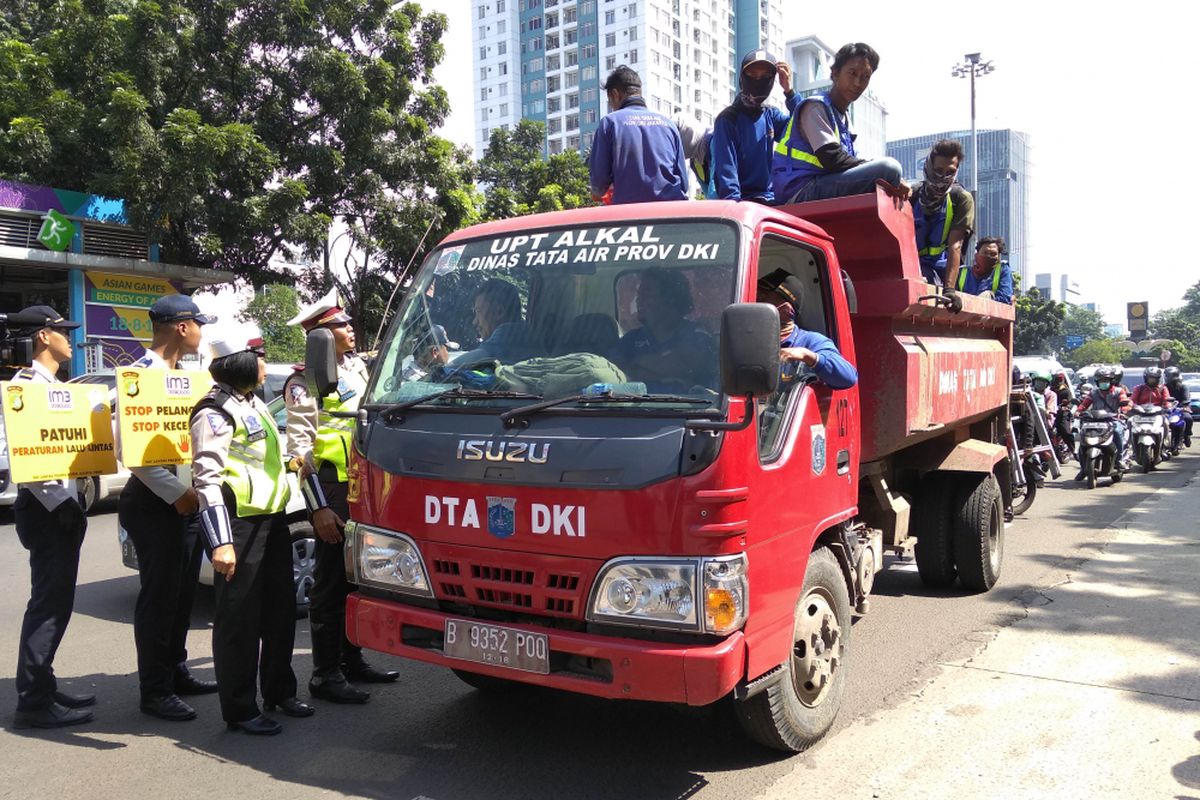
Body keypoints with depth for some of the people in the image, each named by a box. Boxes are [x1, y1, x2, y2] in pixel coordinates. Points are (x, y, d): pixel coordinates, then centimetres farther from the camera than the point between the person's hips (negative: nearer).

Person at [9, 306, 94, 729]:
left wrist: (71, 501, 13)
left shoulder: (55, 385, 18)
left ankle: (44, 686, 23)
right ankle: (33, 702, 0)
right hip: (45, 508, -10)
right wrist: (57, 502, -21)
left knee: (57, 601, 14)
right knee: (48, 602, -7)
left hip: (62, 505, 10)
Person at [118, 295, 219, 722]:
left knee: (183, 592, 16)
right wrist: (176, 492, -21)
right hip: (154, 502, -9)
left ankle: (177, 672, 30)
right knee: (159, 596, -1)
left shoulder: (180, 374, 13)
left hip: (185, 498, 9)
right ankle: (155, 691, 10)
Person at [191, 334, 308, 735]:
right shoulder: (216, 411, -13)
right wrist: (220, 542, -25)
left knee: (281, 609, 17)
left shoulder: (254, 403, 16)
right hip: (240, 524, -9)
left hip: (272, 520, 9)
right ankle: (240, 710, 11)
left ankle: (279, 690, 32)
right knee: (239, 618, 0)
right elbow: (207, 479, -20)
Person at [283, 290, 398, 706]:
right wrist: (319, 508, -17)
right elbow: (300, 450, -13)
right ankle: (325, 674, 7)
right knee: (331, 582, -2)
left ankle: (352, 660, 27)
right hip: (334, 489, -8)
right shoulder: (305, 384, -8)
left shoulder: (357, 366, 14)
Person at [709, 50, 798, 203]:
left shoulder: (772, 115, 14)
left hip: (771, 199, 6)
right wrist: (734, 205, -26)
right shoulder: (727, 119, -3)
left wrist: (789, 91, -7)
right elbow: (725, 169, -13)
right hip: (742, 201, -6)